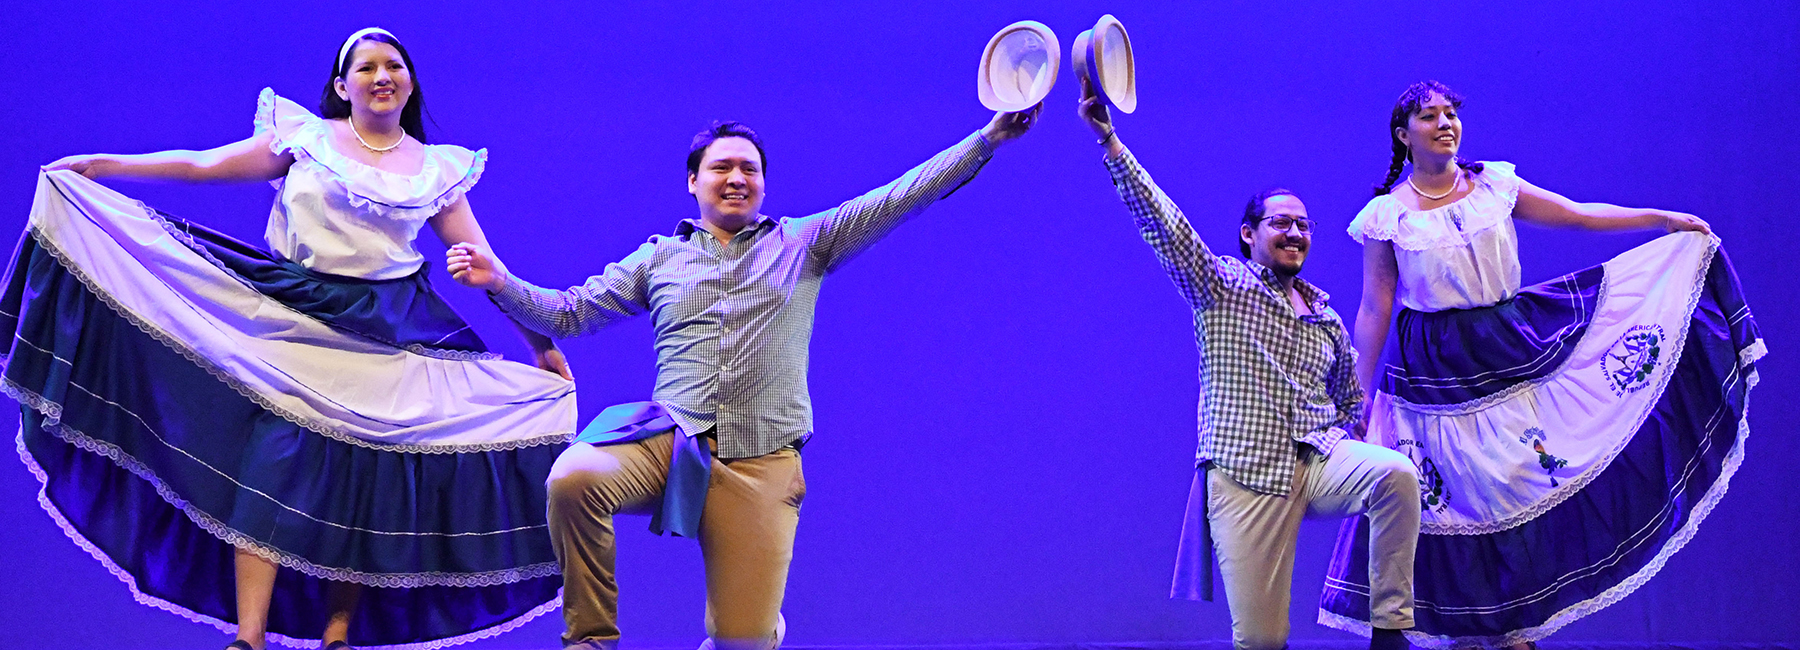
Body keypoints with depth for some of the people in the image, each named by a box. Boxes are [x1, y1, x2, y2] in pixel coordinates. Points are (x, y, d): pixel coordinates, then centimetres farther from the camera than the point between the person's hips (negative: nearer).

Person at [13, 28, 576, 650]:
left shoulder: (437, 168, 10)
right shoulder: (305, 136, 8)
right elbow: (203, 165, 7)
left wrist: (542, 336, 7)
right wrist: (101, 165, 1)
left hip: (387, 339, 1)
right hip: (295, 319, -1)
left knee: (366, 473, -2)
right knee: (272, 457, -11)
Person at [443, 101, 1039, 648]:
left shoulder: (804, 242, 14)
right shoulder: (659, 257, 17)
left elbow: (898, 198, 7)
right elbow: (568, 313, 17)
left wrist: (988, 138, 0)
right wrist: (499, 281, 0)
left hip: (762, 461, -1)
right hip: (670, 438, 1)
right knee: (573, 478, -31)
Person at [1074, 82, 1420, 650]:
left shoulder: (1326, 318, 18)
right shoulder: (1220, 288, 5)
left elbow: (1351, 400, 29)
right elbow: (1160, 221, -9)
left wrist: (1356, 465, 12)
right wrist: (1108, 140, -20)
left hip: (1322, 463, 4)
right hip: (1246, 475, -4)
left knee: (1397, 474, -29)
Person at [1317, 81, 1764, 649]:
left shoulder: (1495, 186, 5)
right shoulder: (1387, 215, -4)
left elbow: (1577, 214, 9)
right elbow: (1373, 311, -2)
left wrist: (1662, 218, 2)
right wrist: (1360, 395, -2)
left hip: (1514, 352, 3)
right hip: (1436, 374, -3)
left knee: (1526, 484, 2)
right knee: (1453, 500, 0)